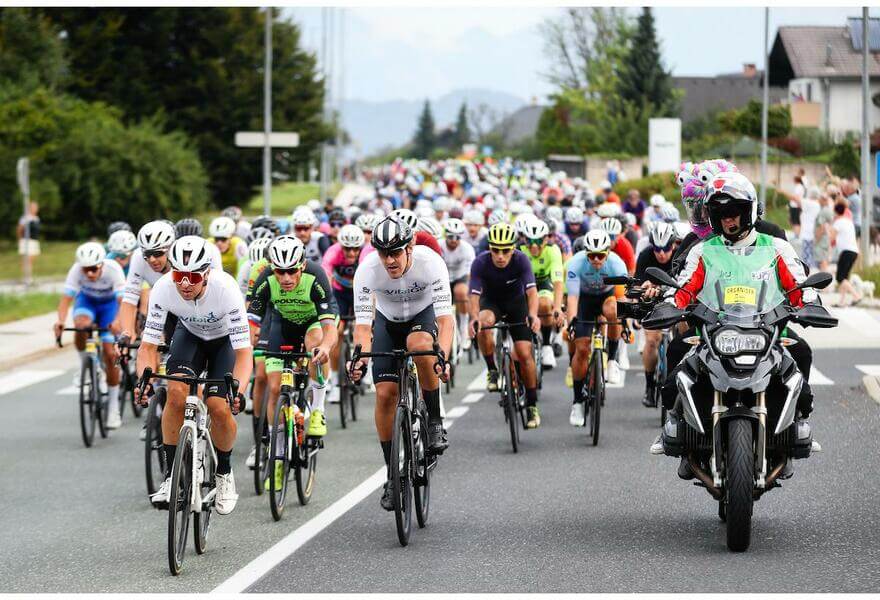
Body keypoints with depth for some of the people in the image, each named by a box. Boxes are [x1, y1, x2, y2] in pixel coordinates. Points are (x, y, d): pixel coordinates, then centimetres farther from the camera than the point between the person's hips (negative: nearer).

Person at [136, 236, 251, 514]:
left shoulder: (226, 288, -38)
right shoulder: (163, 288, -31)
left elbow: (243, 350, -37)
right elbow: (149, 344, -26)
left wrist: (238, 391, -54)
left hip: (226, 338, -2)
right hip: (190, 334, 2)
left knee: (219, 408, -19)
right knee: (176, 392, -24)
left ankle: (224, 474, 9)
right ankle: (172, 475, -12)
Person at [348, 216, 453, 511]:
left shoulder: (430, 262, -33)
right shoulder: (367, 270, -30)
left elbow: (445, 316, -38)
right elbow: (362, 323, -32)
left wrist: (443, 357, -55)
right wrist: (360, 357, -51)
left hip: (424, 313, -2)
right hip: (388, 321, 2)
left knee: (420, 344, -37)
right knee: (385, 394, -11)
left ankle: (435, 423, -18)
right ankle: (393, 476, 2)